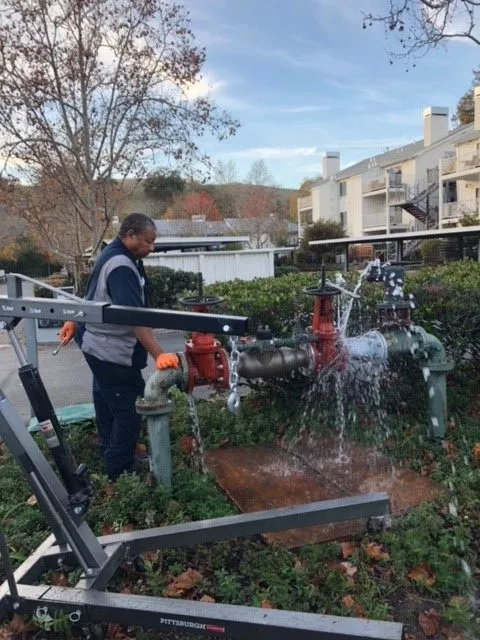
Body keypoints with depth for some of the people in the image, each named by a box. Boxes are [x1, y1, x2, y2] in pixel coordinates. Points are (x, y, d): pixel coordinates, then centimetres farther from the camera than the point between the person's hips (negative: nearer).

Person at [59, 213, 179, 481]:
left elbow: (97, 295, 19)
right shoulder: (121, 266, -26)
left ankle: (110, 452, 42)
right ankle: (120, 473, 10)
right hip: (113, 352, -11)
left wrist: (75, 322, 28)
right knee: (129, 410, -2)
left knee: (108, 403, 24)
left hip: (99, 345, 11)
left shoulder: (115, 254, 8)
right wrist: (158, 354, -39)